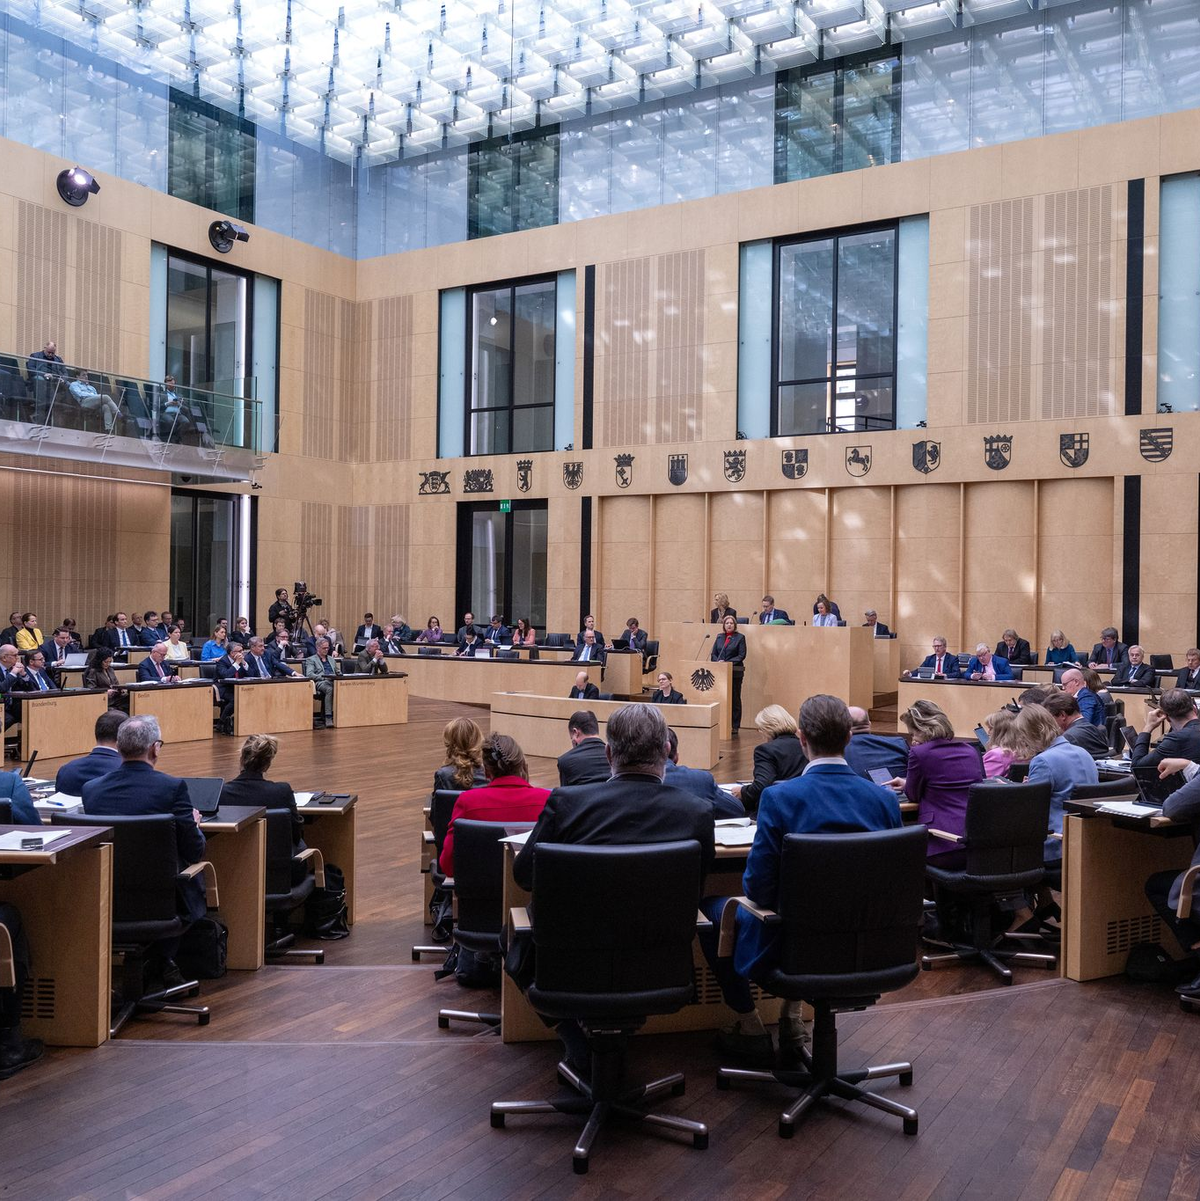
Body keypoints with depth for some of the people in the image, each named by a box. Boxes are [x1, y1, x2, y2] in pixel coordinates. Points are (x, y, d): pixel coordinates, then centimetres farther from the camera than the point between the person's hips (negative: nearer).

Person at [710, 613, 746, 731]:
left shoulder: (740, 637, 1)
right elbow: (713, 654, 12)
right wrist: (717, 662, -9)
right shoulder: (719, 637, 13)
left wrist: (727, 662, -15)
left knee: (734, 699, 1)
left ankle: (734, 726, 6)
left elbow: (742, 656, -6)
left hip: (735, 672, -3)